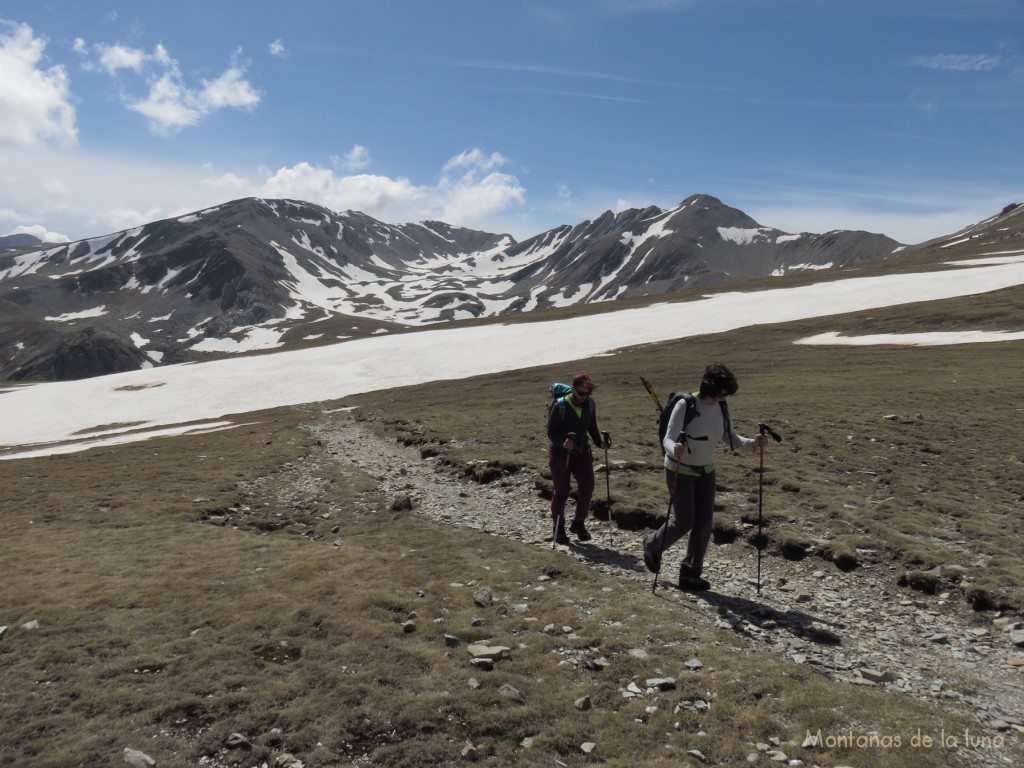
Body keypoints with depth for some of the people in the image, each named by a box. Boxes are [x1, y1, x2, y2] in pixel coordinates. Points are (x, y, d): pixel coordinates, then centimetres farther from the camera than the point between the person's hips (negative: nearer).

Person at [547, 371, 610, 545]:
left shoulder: (590, 404, -3)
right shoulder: (559, 406, -18)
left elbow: (592, 427, 10)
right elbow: (551, 432, -15)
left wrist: (600, 440, -7)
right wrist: (563, 442, -33)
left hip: (582, 452, 4)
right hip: (560, 453, -4)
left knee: (587, 486, -3)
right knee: (561, 491, 1)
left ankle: (579, 523, 16)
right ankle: (558, 528, 18)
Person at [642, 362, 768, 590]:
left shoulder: (722, 408, -6)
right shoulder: (686, 405, -23)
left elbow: (731, 439, 0)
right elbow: (668, 439, -28)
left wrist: (752, 444, -20)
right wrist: (674, 449, -51)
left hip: (706, 470, 6)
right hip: (680, 471, -6)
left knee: (704, 522, 4)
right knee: (684, 521, -5)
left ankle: (690, 574, 17)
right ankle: (653, 545, 27)